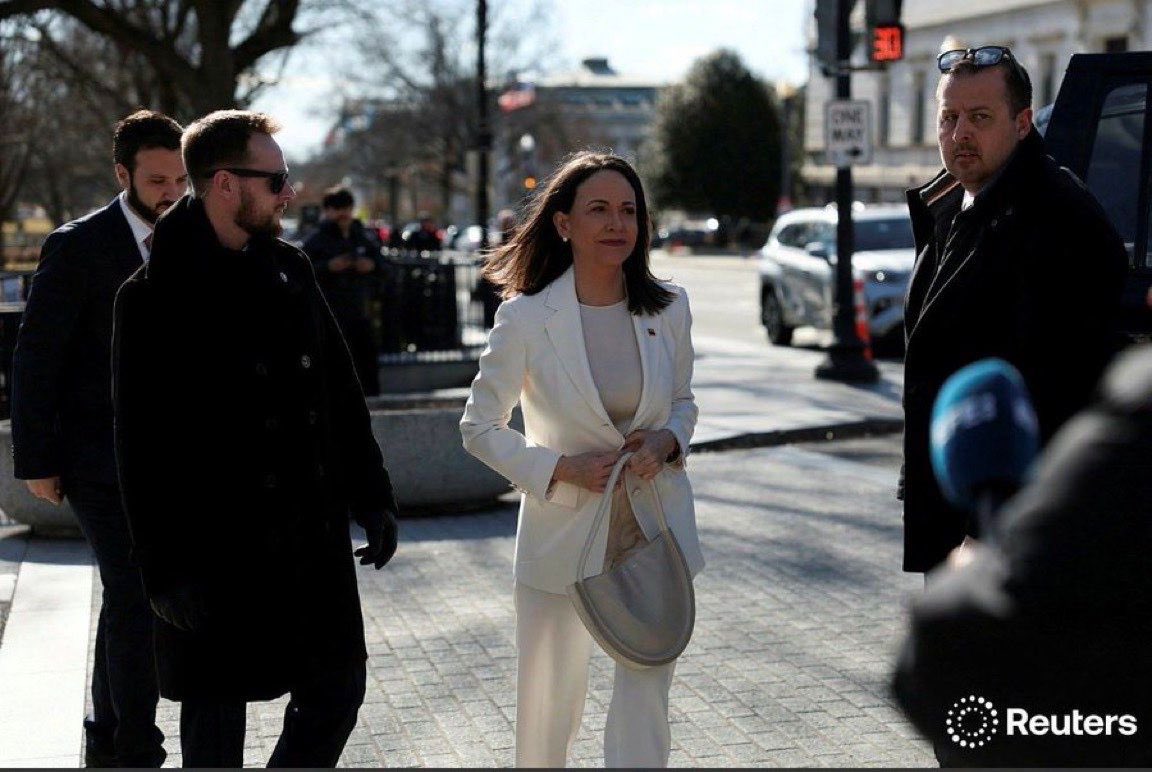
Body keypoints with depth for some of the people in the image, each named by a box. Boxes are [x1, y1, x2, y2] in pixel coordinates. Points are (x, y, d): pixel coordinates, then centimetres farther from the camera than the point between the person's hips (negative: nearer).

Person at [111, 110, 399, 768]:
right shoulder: (156, 298, -11)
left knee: (337, 691, 12)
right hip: (217, 555, -6)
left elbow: (341, 394, 13)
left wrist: (373, 496, 11)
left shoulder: (291, 270, 8)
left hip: (314, 541, 6)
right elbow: (146, 447, -12)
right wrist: (168, 568, -15)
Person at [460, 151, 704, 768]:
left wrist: (666, 440, -8)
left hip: (655, 531, 2)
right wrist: (560, 469, -14)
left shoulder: (668, 309, -1)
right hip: (562, 532, -2)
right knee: (547, 710, 11)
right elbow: (479, 426, -2)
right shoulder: (525, 318, -10)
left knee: (646, 708, 0)